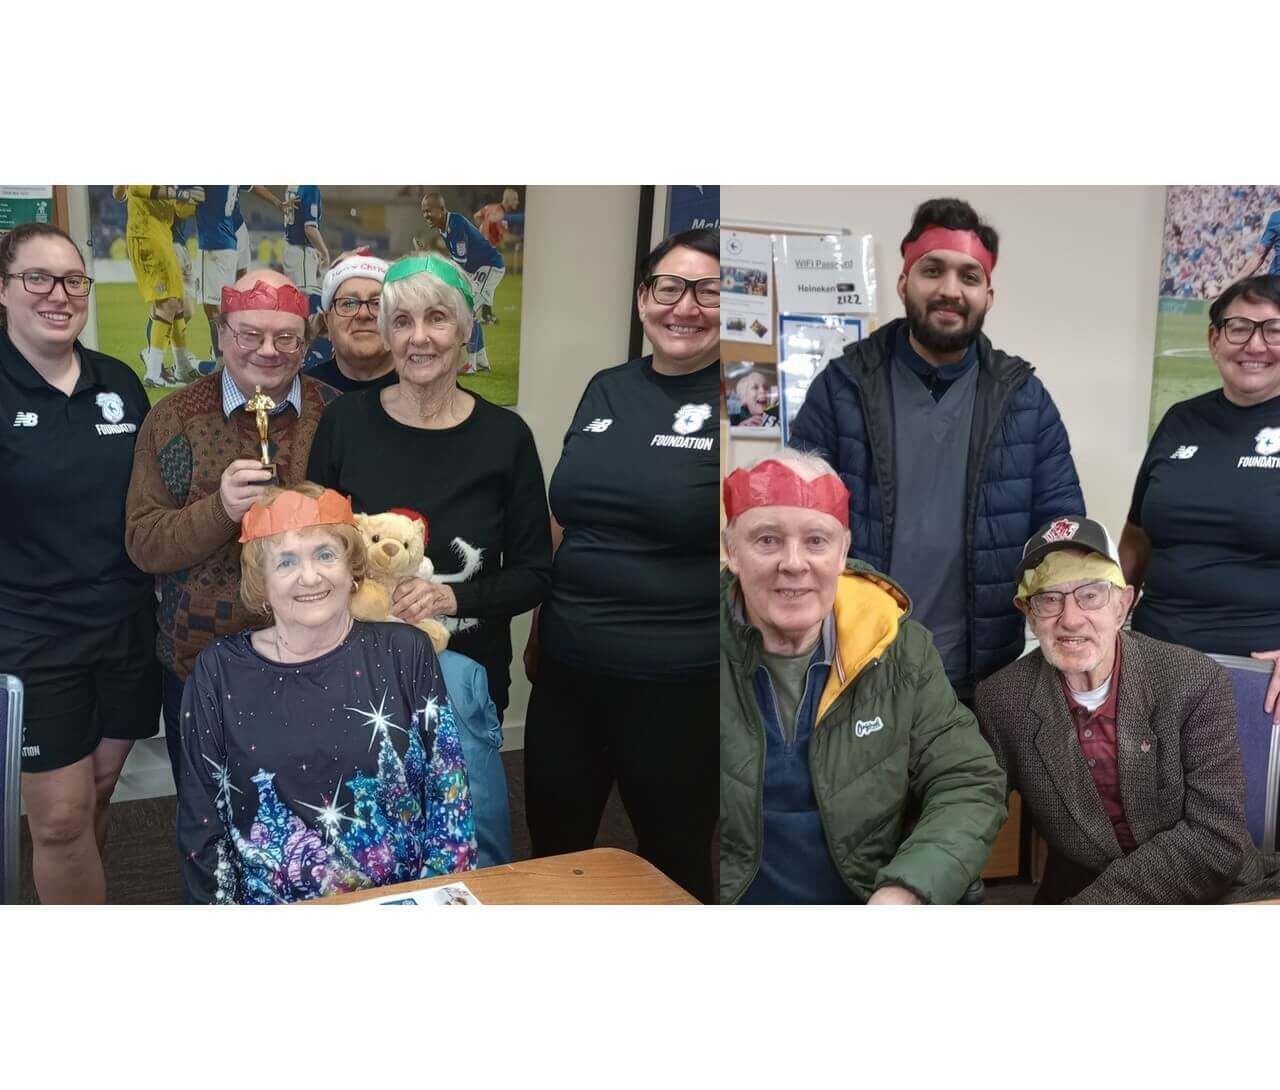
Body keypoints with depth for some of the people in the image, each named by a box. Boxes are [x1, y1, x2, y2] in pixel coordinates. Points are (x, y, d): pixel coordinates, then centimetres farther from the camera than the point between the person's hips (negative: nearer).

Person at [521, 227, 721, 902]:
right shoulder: (607, 389, 8)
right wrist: (539, 633, 19)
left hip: (680, 687, -5)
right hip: (567, 675, 5)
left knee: (674, 870, 15)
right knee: (551, 858, 21)